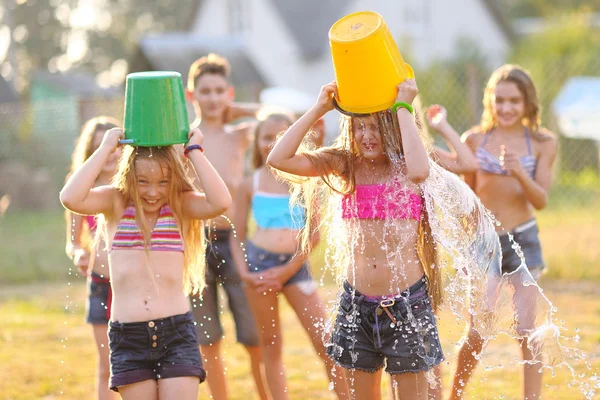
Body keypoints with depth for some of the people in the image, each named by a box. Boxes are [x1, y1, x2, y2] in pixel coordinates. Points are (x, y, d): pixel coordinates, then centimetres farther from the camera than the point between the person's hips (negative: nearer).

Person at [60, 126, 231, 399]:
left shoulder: (181, 205, 3)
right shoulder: (116, 203, 3)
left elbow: (221, 202, -18)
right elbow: (70, 198, -16)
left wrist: (194, 151, -11)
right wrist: (106, 149, -10)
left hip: (176, 331, -1)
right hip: (127, 336, 1)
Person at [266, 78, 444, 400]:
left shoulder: (404, 167, -4)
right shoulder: (344, 165, 3)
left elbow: (420, 170, -31)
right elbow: (279, 159, -6)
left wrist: (403, 108, -21)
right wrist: (318, 109, -7)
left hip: (406, 301, -3)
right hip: (357, 303, 3)